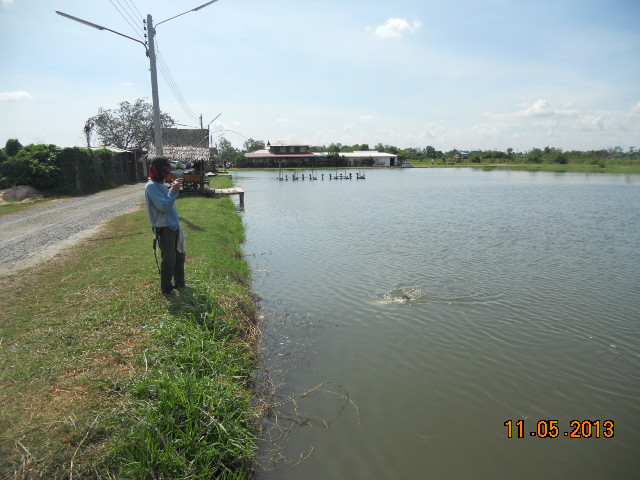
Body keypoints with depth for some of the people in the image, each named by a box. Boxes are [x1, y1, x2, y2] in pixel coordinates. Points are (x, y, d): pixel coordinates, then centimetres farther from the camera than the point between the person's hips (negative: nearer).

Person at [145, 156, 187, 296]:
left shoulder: (160, 184, 11)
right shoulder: (151, 186, -17)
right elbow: (164, 206, -25)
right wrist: (173, 191, -20)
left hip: (174, 226, 9)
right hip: (164, 229, -9)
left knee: (180, 256, 18)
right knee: (169, 259, 0)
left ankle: (179, 282, 34)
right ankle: (166, 288, 15)